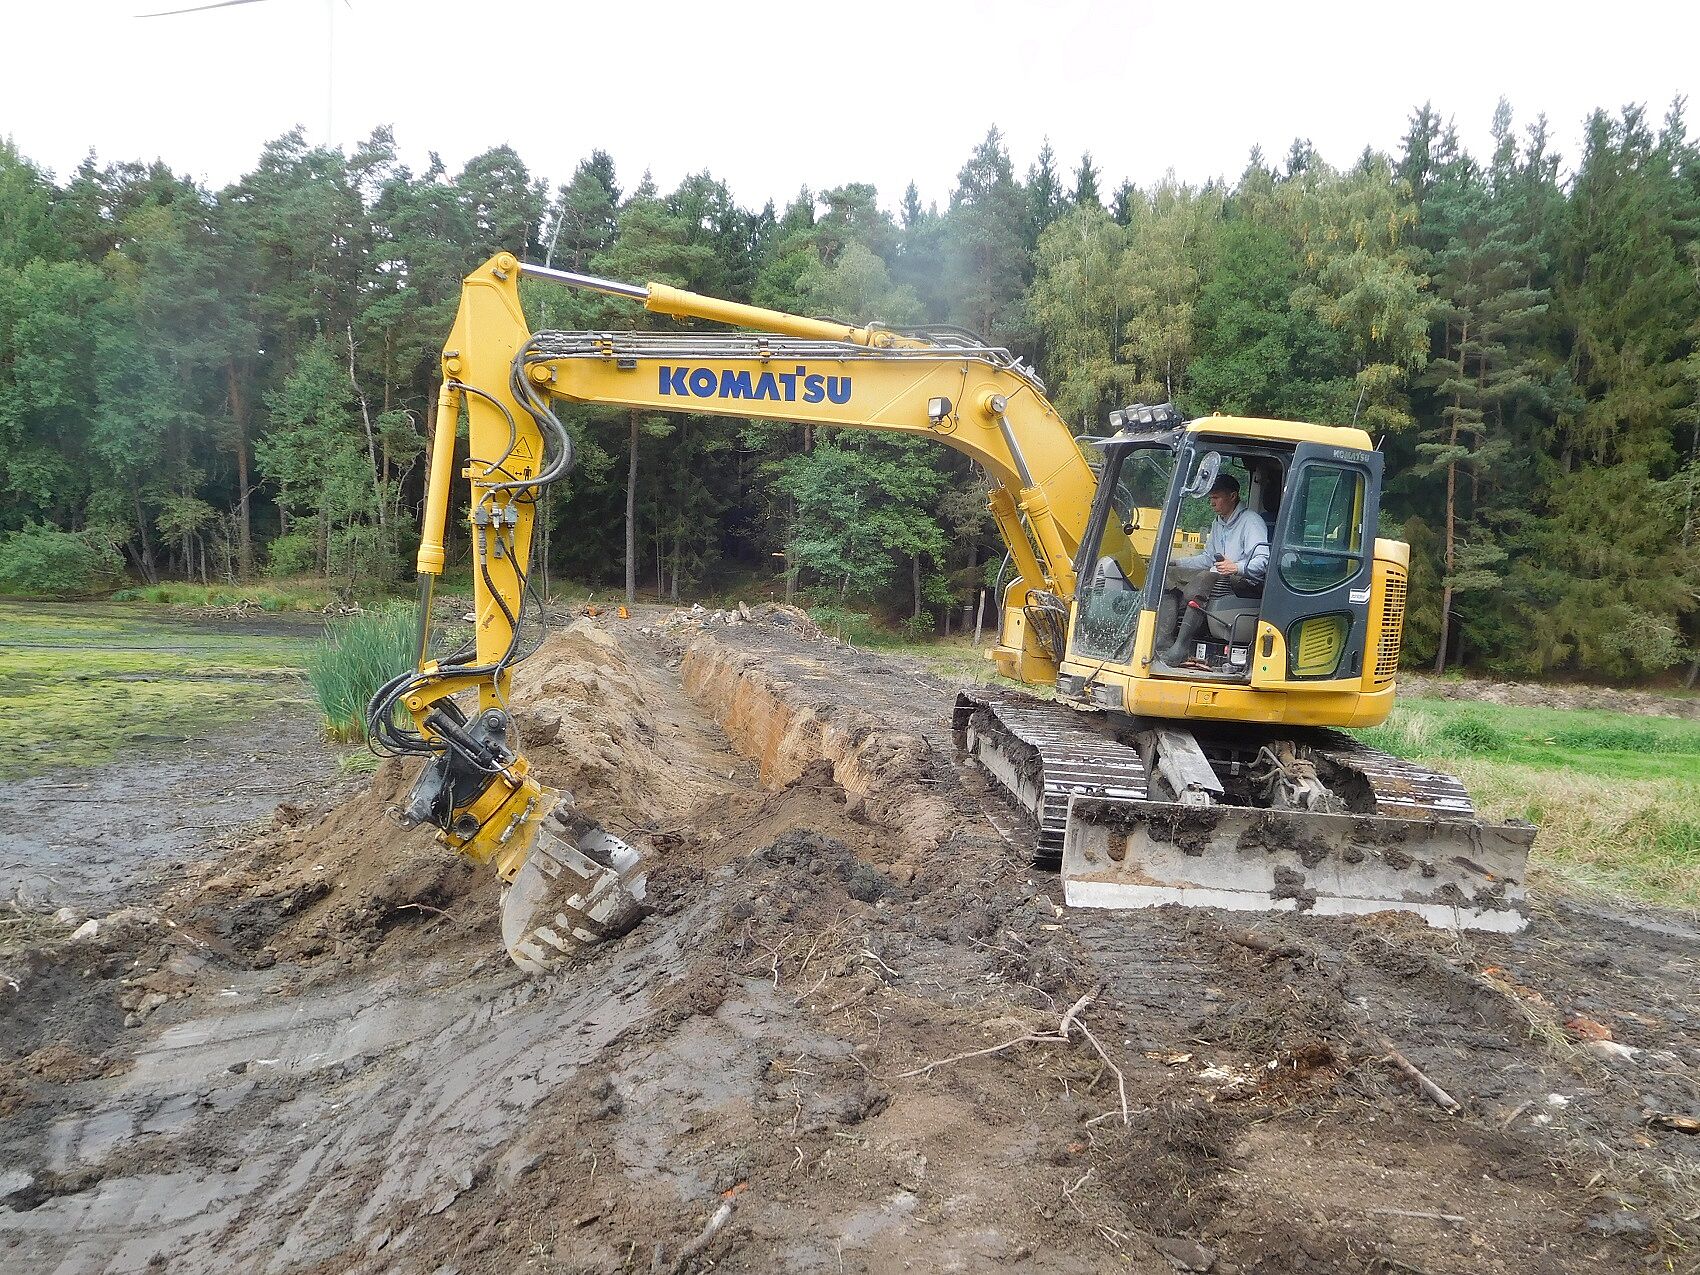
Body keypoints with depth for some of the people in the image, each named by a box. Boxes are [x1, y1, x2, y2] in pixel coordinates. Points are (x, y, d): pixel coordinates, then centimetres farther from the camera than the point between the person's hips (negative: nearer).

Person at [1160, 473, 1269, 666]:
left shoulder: (1251, 522, -6)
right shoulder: (1218, 524, 22)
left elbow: (1263, 561, -17)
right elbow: (1208, 558, 27)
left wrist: (1237, 568, -35)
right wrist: (1176, 562, 15)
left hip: (1247, 583, -8)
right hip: (1221, 580, 9)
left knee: (1206, 578, -35)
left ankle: (1181, 646, -40)